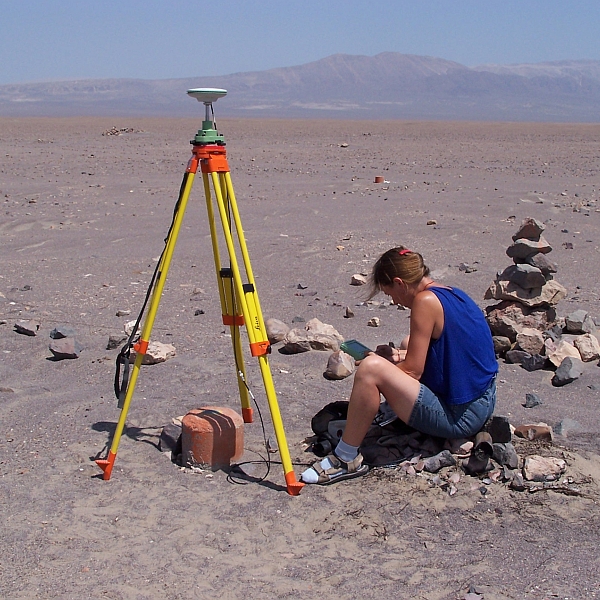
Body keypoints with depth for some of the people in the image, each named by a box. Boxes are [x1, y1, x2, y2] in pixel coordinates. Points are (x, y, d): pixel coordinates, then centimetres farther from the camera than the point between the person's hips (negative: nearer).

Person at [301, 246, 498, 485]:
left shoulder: (426, 300, -16)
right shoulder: (453, 294, 9)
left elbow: (412, 371, -15)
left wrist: (378, 363, 2)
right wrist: (399, 356, 14)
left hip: (458, 418, -10)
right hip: (483, 405, 10)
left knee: (370, 369, -20)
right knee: (410, 344, 27)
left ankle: (346, 460, -10)